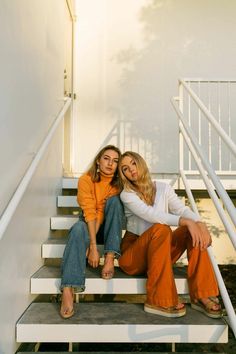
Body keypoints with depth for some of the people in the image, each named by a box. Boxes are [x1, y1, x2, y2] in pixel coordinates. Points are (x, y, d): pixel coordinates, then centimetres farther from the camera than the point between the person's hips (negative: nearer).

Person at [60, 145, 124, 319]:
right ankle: (67, 291, -44)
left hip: (108, 228, 1)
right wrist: (92, 245, -32)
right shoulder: (86, 179, -15)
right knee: (78, 229, -35)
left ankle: (110, 258, -29)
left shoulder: (118, 183, -10)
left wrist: (91, 245, -27)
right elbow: (89, 213, -23)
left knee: (114, 200, -25)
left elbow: (102, 212, -19)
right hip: (89, 224, -1)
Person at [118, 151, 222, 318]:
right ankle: (159, 300, -27)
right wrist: (185, 221, -35)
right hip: (133, 256, -4)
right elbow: (151, 215, -24)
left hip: (161, 252, 4)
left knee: (194, 230, -18)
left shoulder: (163, 188, 7)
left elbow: (183, 209, -8)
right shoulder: (127, 194, -7)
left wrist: (200, 223, -29)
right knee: (160, 229, -33)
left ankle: (201, 295, -17)